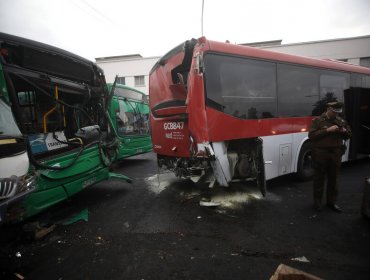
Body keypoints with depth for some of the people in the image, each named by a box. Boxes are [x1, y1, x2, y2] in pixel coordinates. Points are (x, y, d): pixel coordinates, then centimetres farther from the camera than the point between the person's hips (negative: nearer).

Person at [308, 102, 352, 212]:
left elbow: (348, 136, 18)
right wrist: (327, 130, -21)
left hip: (336, 153, 4)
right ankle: (317, 201, 19)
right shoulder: (318, 120, -4)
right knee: (319, 178, 6)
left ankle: (331, 201, 26)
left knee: (333, 178, 12)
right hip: (320, 153, -4)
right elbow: (311, 135, -13)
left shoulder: (341, 121, 11)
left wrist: (344, 131, -5)